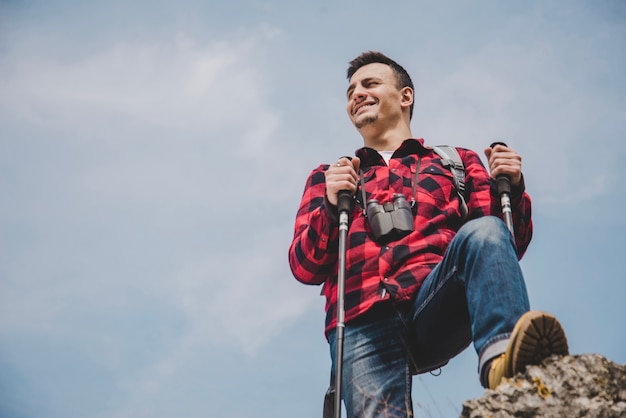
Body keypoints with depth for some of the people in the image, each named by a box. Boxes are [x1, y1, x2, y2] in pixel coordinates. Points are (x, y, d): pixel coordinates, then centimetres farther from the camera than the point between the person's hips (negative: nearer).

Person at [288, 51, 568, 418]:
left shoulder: (457, 162, 27)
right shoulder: (327, 178, 28)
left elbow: (510, 247, 17)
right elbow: (305, 268, 15)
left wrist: (510, 187, -1)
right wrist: (331, 206, -2)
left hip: (436, 306, 0)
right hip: (363, 325, 0)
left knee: (484, 232, -30)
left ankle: (502, 358, -48)